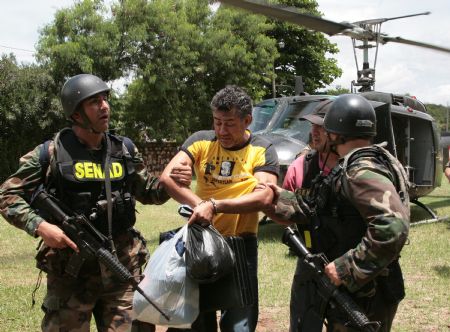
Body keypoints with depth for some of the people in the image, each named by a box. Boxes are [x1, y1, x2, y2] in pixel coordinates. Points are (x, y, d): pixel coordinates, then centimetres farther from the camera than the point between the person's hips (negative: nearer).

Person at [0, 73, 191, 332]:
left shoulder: (125, 149, 6)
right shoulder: (51, 153, -7)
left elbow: (148, 192, 18)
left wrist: (172, 182, -2)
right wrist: (40, 226, -17)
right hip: (71, 269, -3)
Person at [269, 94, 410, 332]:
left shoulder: (362, 172, -23)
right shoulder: (353, 168, 10)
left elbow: (393, 228, -36)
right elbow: (323, 214, 16)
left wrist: (346, 268, -29)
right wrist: (280, 198, 14)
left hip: (362, 300, -10)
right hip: (348, 292, 10)